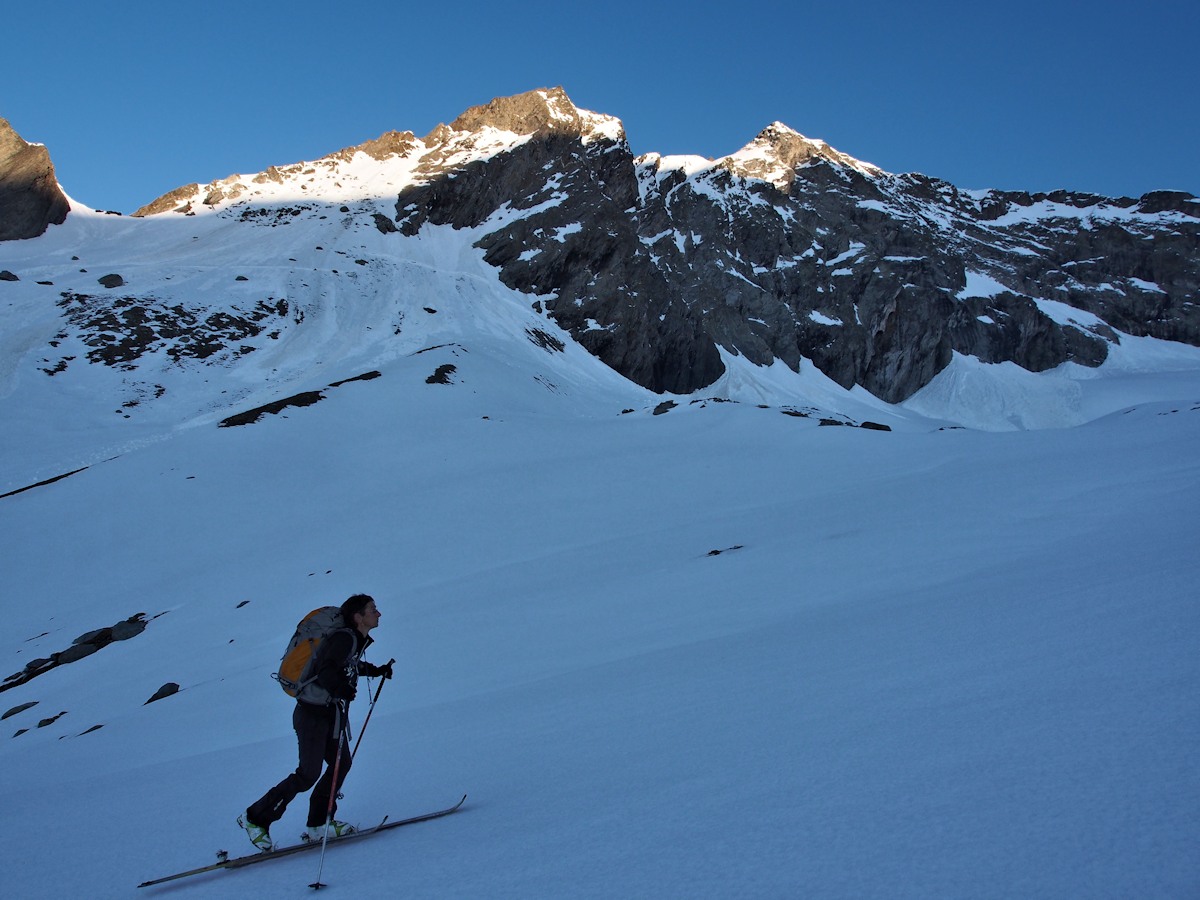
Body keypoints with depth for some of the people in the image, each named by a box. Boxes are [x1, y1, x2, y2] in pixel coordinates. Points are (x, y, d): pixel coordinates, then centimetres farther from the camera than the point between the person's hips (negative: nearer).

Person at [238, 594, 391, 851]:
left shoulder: (357, 640, 8)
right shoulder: (344, 638, -21)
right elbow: (326, 670, -32)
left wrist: (376, 670, 27)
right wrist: (340, 689, -48)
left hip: (332, 712, 10)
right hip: (313, 713, -10)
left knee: (342, 763, 8)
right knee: (308, 774, -7)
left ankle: (318, 824, 18)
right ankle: (255, 818, 6)